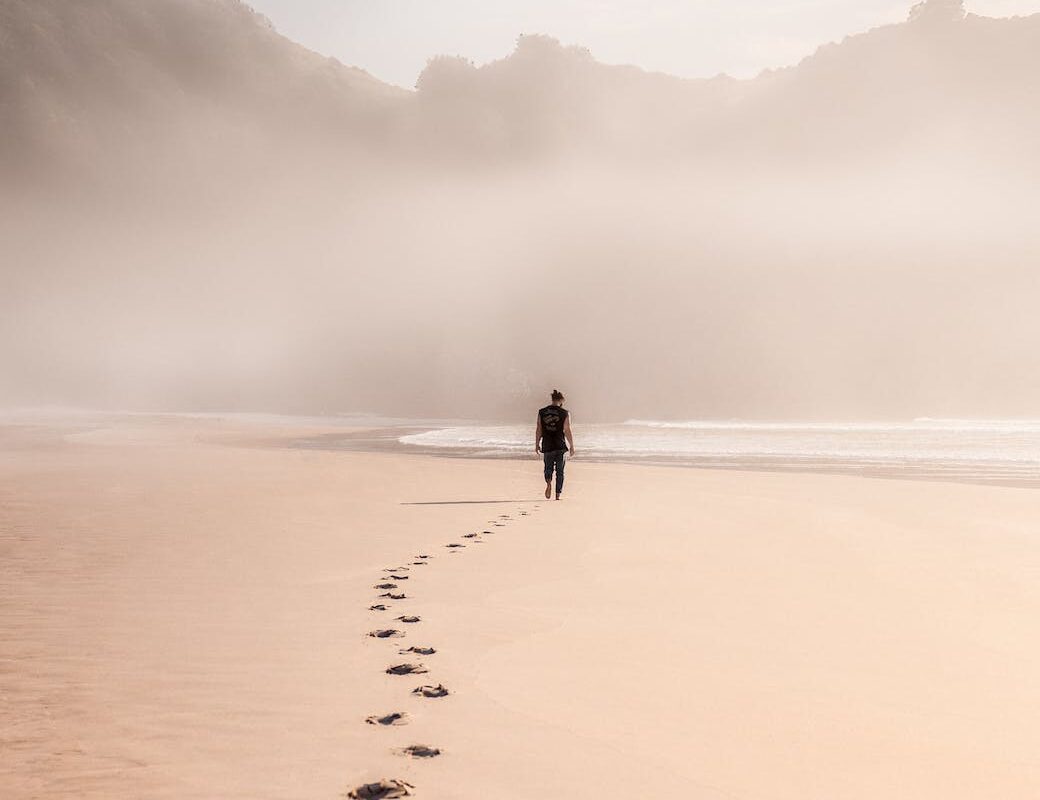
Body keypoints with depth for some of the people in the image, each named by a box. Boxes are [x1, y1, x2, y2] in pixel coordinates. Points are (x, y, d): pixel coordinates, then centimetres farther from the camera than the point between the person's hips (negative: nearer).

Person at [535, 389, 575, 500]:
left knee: (548, 468, 16)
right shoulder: (565, 413, -5)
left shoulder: (542, 412, 3)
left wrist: (537, 444, 12)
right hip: (560, 446, -2)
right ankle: (558, 494, 7)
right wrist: (572, 446, 3)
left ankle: (548, 482, -15)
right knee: (560, 471, 9)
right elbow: (567, 431, -5)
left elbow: (539, 430, 4)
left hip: (547, 446, 2)